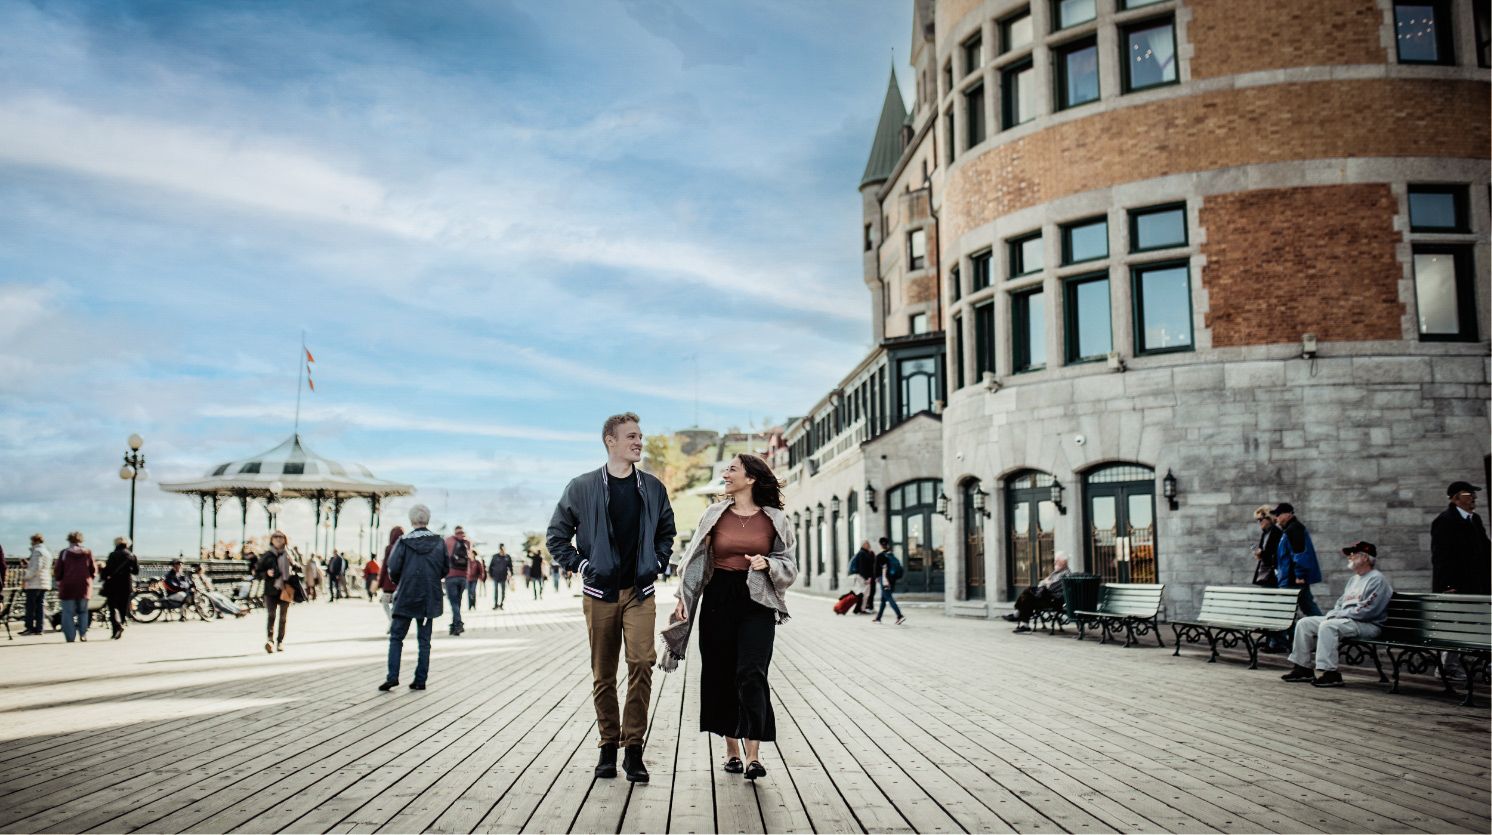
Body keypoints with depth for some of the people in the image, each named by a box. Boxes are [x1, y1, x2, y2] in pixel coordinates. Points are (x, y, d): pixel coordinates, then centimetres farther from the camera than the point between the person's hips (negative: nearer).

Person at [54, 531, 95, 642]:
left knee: (68, 612, 2)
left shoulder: (64, 553, -1)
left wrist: (60, 580, 16)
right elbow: (94, 571, 4)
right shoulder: (88, 553, 4)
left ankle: (70, 637, -3)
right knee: (83, 611, 13)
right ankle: (83, 634, 4)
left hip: (67, 587, -2)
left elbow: (57, 571, -2)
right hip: (84, 587, 2)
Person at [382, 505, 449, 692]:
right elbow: (446, 569, 4)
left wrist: (398, 583, 11)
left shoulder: (404, 541, -8)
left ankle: (392, 676, -3)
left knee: (396, 636, 7)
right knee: (424, 639, 9)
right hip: (430, 598, 3)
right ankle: (420, 680, 8)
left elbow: (393, 568, -9)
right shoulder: (439, 542, 0)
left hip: (406, 596, -2)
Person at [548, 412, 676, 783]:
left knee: (642, 661, -15)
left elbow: (666, 531, 21)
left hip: (640, 591, 1)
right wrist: (581, 565, -1)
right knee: (603, 673, 6)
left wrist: (655, 563, 9)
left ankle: (634, 746, -7)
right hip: (599, 592, 0)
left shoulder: (653, 487, 6)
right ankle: (609, 745, 19)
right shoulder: (581, 487, 0)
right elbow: (556, 536, 8)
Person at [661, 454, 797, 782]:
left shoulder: (774, 519, 2)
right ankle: (731, 748, 19)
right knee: (721, 673, 5)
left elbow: (789, 565, 8)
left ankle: (753, 754, -10)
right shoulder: (714, 514, 6)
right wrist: (684, 597, -1)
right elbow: (696, 559, 8)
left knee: (751, 673, -13)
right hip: (719, 598, 2)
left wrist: (767, 563, -12)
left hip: (757, 601, -2)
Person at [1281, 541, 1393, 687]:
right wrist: (1332, 613, 4)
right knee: (1304, 623, -1)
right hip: (1344, 620, 10)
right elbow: (1341, 603, 26)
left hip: (1368, 625, -10)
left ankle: (1328, 672, -34)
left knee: (1328, 626, -35)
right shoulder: (1354, 579, 23)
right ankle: (1302, 667, -3)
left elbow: (1367, 611, -19)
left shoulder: (1376, 579, -8)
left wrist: (1339, 614, -14)